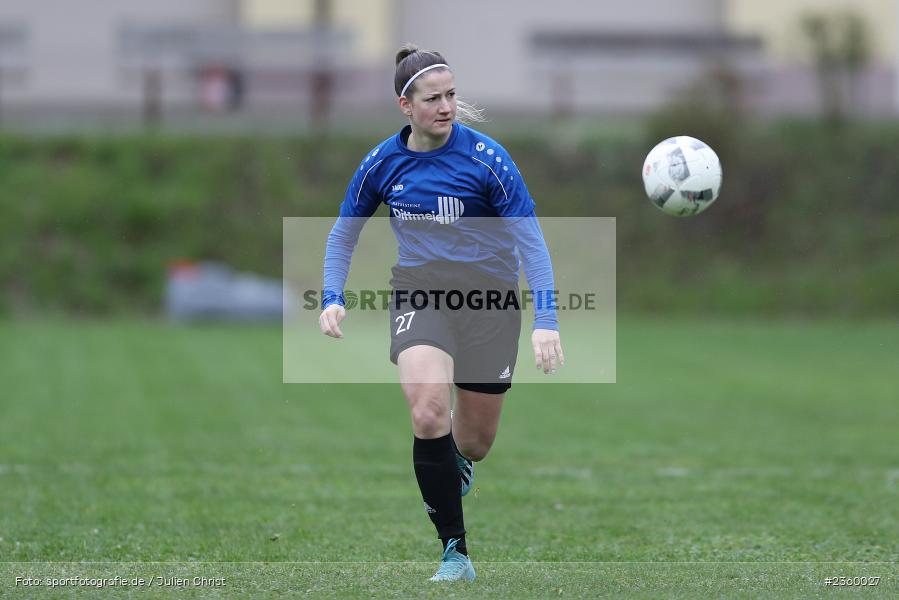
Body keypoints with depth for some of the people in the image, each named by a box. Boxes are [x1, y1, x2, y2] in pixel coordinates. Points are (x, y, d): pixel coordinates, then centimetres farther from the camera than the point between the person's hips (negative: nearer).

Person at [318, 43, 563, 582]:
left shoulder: (485, 157, -13)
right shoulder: (383, 163, -3)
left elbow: (531, 240, -12)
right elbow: (344, 232, 14)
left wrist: (546, 320, -22)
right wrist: (333, 297, -1)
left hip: (489, 296, -1)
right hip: (419, 292, 1)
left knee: (474, 442, 7)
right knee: (429, 414, -25)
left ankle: (456, 460, 49)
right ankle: (455, 551, -13)